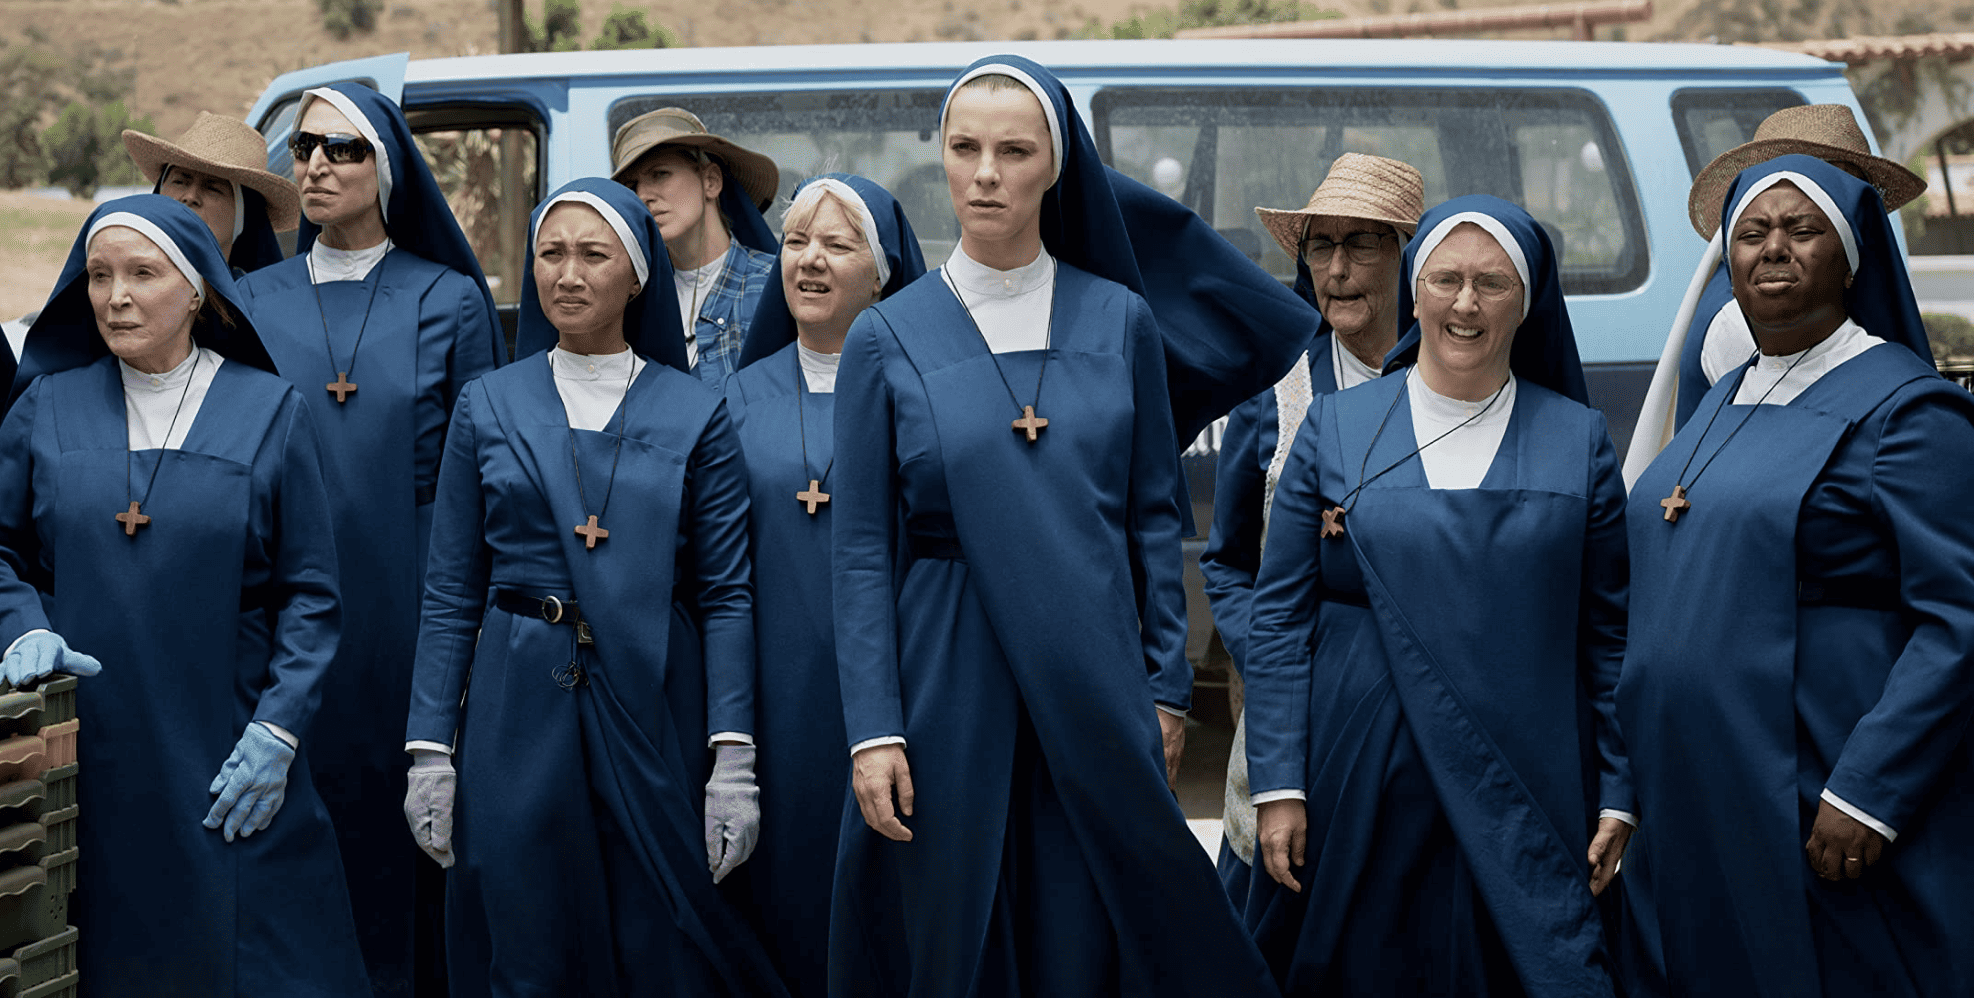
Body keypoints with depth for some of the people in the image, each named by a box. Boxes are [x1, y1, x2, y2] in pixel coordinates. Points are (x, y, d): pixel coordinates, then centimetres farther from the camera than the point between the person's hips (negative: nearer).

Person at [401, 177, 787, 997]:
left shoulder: (695, 416, 2)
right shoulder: (489, 406, 5)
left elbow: (727, 597, 0)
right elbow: (450, 592, 6)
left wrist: (734, 759, -8)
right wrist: (429, 749, -1)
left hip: (652, 712, -1)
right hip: (519, 710, 1)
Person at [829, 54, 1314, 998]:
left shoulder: (1121, 320, 4)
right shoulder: (889, 337, 0)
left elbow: (1154, 518, 7)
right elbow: (861, 554, -1)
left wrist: (1165, 689, 3)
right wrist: (872, 732, -7)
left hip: (1095, 677, 1)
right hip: (950, 684, -1)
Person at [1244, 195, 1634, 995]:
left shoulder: (1579, 441, 6)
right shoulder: (1334, 428, 5)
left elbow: (1610, 631, 7)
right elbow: (1280, 615, 3)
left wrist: (1619, 794, 1)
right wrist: (1277, 785, -3)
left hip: (1526, 801, 0)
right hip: (1361, 793, 0)